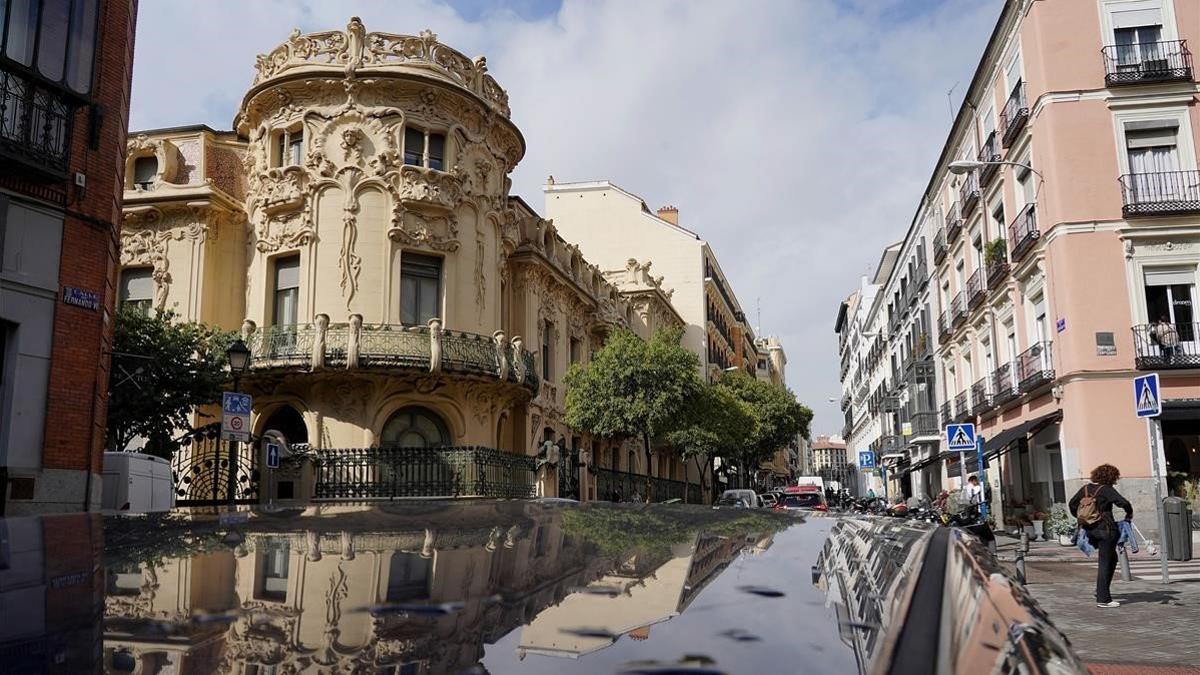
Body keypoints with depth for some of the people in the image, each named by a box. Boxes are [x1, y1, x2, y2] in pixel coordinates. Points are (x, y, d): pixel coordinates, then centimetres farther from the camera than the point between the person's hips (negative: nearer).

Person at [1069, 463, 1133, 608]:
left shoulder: (1085, 489, 9)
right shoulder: (1106, 490, -11)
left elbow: (1072, 504, 16)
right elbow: (1123, 503, -20)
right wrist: (1129, 514, 0)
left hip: (1089, 530, 7)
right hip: (1105, 529, -7)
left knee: (1111, 558, 23)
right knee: (1105, 563, 0)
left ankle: (1101, 591, 23)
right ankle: (1103, 599, 2)